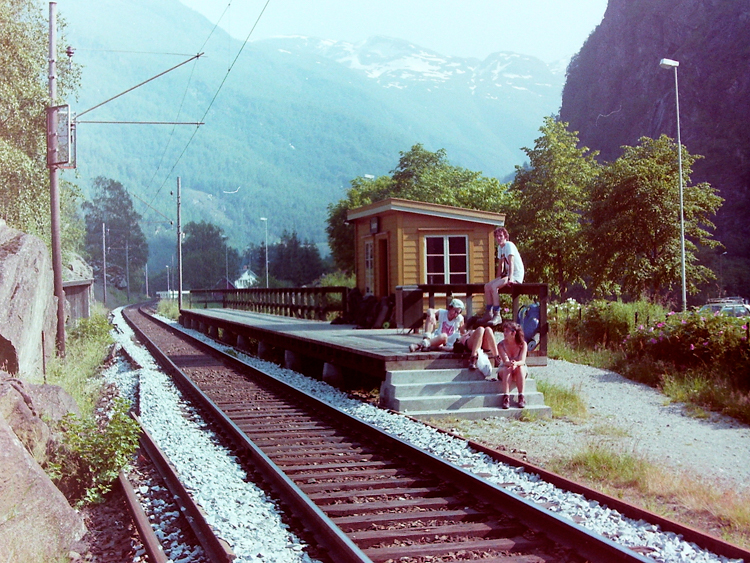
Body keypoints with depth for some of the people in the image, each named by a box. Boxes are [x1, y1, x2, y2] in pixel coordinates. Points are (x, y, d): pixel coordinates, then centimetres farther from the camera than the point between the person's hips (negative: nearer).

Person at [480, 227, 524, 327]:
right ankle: (489, 313, 0)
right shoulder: (500, 247, 13)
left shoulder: (509, 245, -13)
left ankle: (497, 316, -25)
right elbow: (500, 265, 19)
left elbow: (511, 262, -25)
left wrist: (510, 278, -36)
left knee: (493, 287, -26)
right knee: (487, 286, -4)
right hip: (506, 274, 9)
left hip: (516, 275, -9)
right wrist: (497, 280, 15)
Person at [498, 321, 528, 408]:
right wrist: (510, 363, -50)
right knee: (507, 369, -34)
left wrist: (516, 363, -48)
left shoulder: (522, 344, -12)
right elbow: (505, 361, -24)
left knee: (520, 368, -34)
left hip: (520, 371, 0)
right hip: (504, 371, 0)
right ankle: (506, 397, -44)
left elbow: (522, 361, -24)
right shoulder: (501, 345, -13)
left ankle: (521, 397, -36)